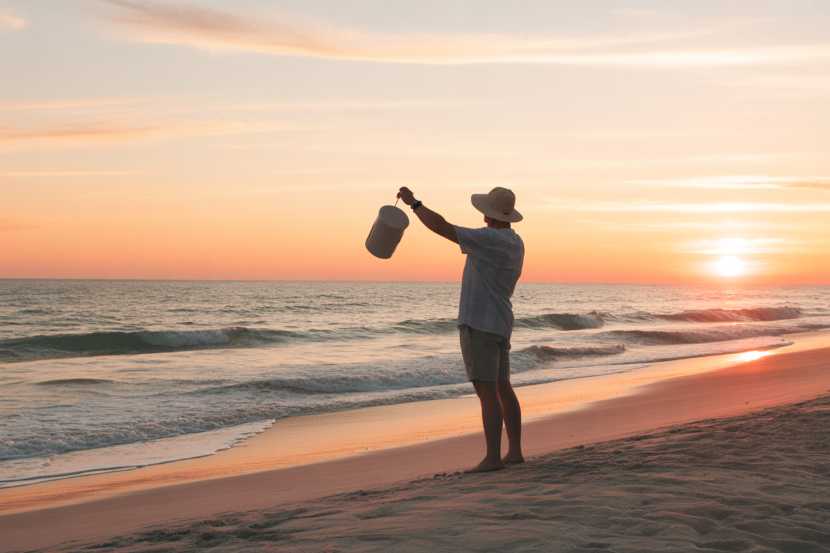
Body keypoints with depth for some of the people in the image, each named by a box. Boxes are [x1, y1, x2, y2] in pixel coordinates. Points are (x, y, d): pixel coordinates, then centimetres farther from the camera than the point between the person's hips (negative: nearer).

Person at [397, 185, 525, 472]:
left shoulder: (490, 239, -19)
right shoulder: (515, 242, 10)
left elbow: (441, 227, -21)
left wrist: (413, 202, -10)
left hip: (479, 324, -9)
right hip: (499, 323, 9)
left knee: (487, 392, -9)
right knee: (502, 388, 13)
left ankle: (493, 457, -8)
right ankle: (514, 451, 17)